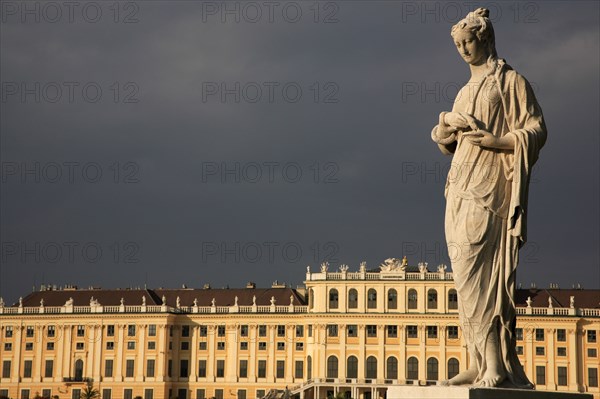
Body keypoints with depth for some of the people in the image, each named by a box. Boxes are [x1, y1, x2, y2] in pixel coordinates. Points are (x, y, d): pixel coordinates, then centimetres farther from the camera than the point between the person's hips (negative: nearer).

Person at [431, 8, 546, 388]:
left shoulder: (512, 81, 1)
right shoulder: (467, 91, 23)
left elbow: (536, 131, -6)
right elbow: (450, 141, 23)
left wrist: (492, 140, -19)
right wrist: (445, 131, 0)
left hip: (488, 187, -8)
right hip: (462, 188, 8)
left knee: (479, 276, -16)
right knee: (471, 278, 2)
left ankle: (496, 367, -17)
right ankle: (480, 365, 2)